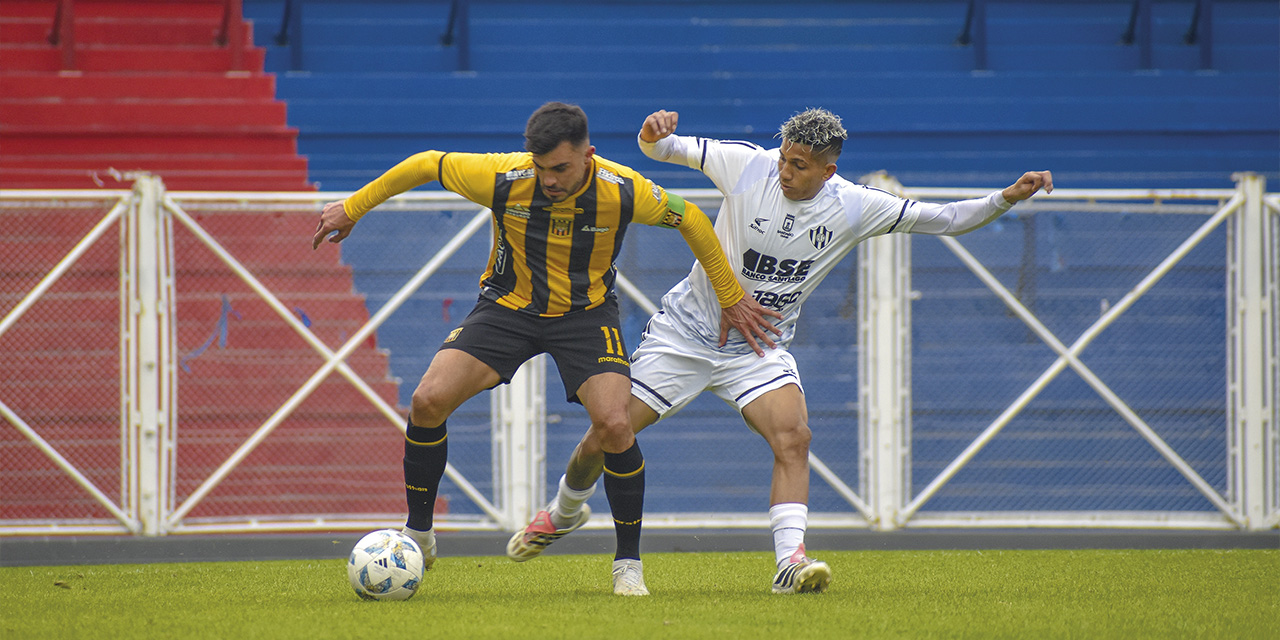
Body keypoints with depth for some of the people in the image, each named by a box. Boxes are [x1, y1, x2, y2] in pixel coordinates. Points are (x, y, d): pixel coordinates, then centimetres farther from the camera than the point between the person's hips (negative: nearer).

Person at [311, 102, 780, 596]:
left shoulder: (623, 191, -22)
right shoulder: (504, 178, -23)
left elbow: (691, 220, -4)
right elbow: (427, 165, -7)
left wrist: (731, 298, 3)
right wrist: (352, 208, 1)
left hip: (586, 312, -1)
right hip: (508, 305, 1)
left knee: (613, 426, -23)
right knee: (428, 401, -18)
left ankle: (628, 563, -3)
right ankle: (418, 535, 2)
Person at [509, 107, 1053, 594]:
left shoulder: (854, 208, -9)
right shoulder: (747, 165, -14)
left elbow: (945, 219, -6)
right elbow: (668, 149, -8)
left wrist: (1007, 198, -19)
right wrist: (653, 137, -32)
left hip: (760, 348, 1)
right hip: (686, 330, -1)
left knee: (793, 436, -25)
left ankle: (790, 564, -29)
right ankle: (564, 511, 28)